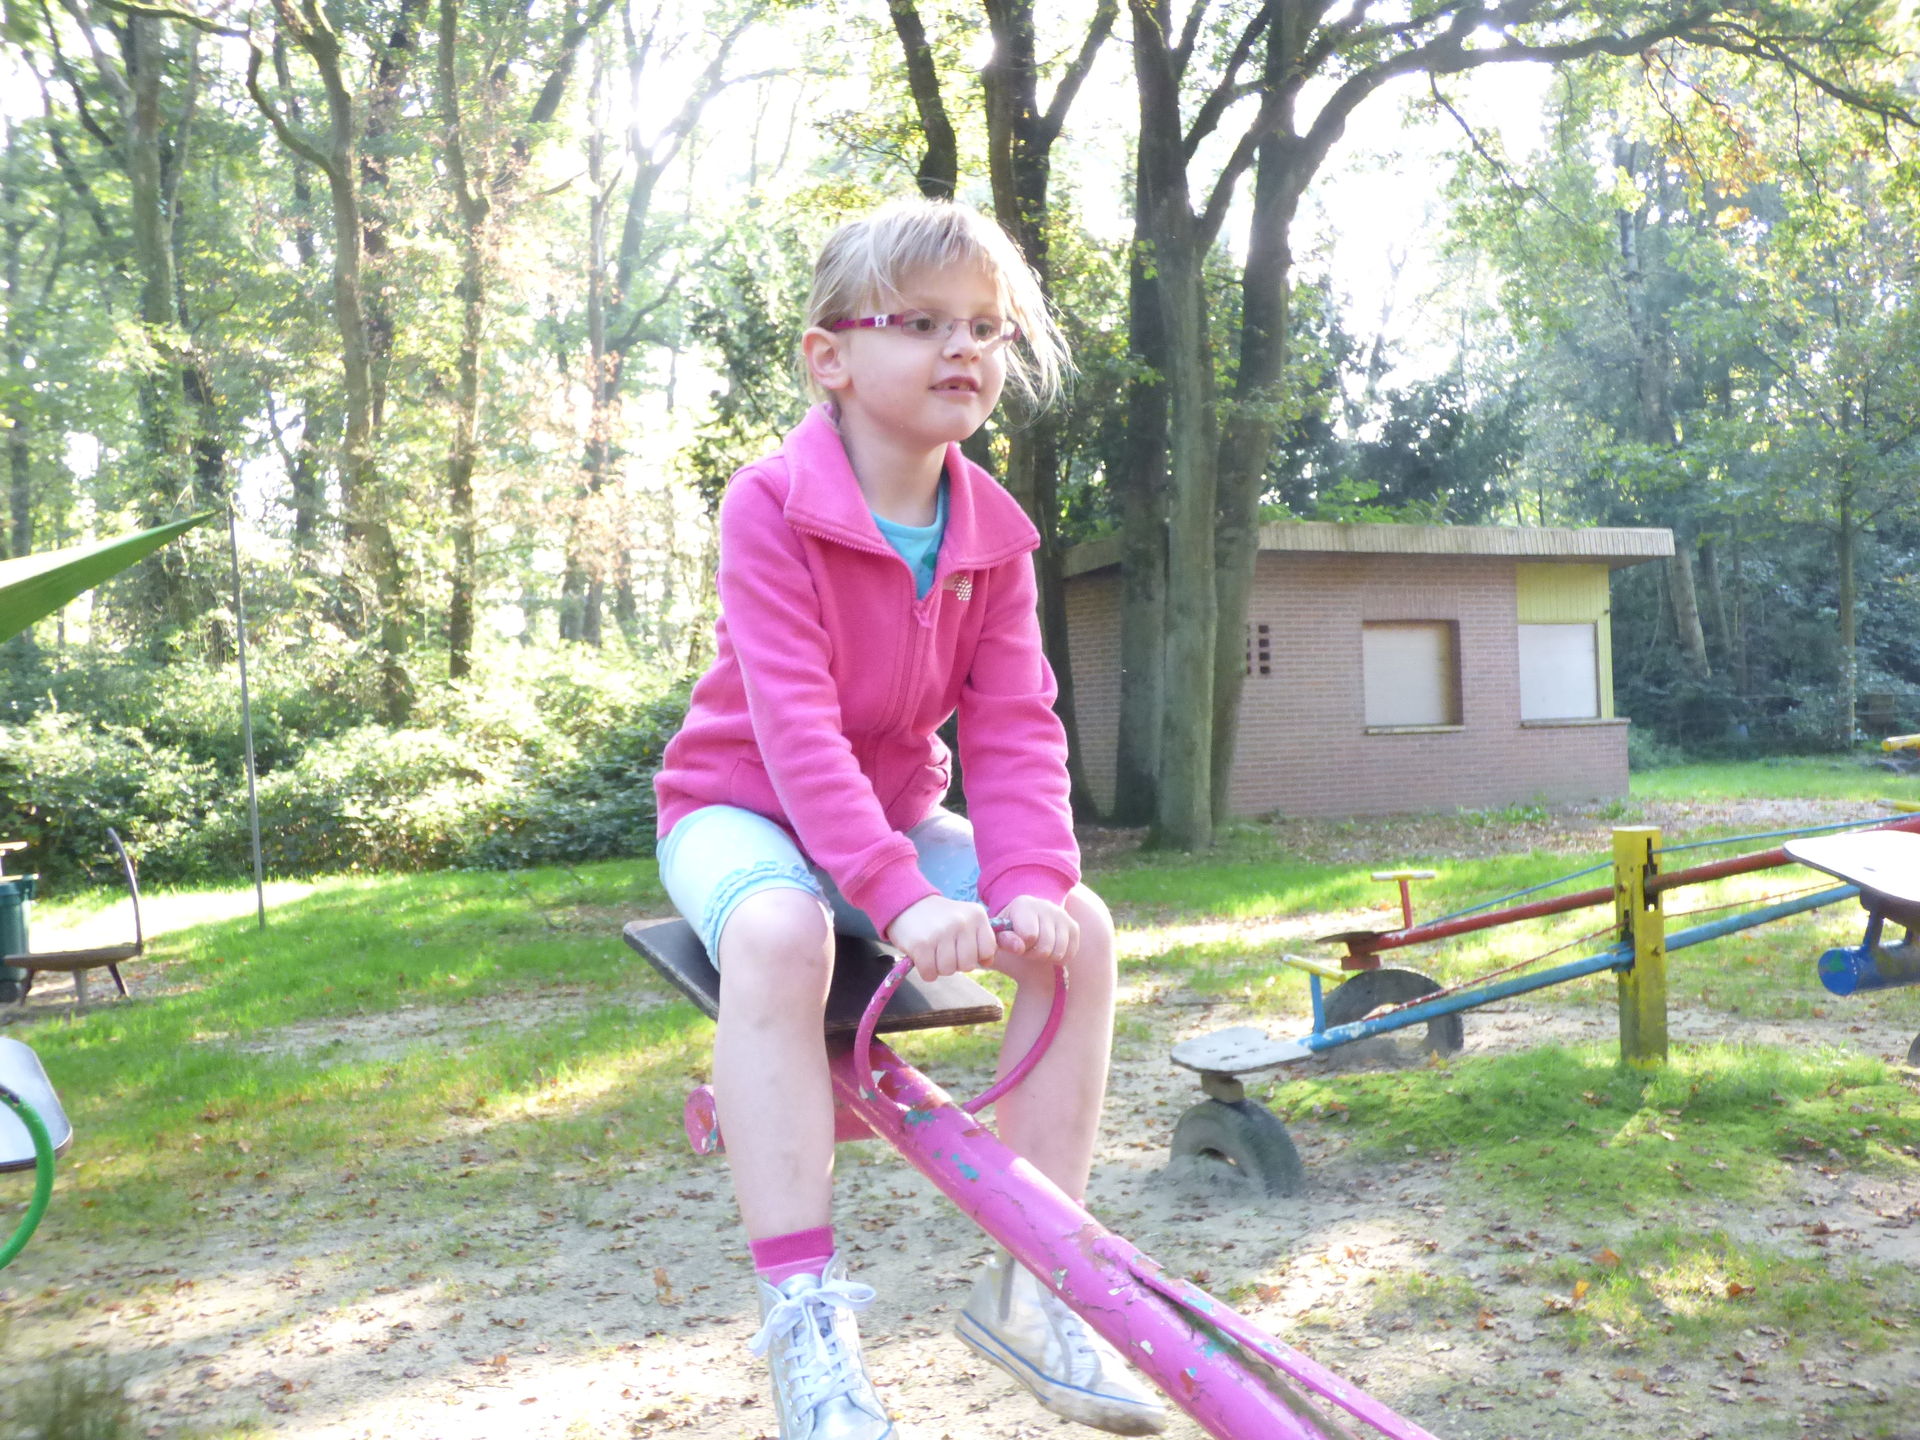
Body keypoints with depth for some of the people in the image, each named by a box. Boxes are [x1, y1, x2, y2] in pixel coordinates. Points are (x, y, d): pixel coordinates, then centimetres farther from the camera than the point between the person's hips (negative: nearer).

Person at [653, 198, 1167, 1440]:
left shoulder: (993, 535, -3)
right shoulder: (772, 509, -20)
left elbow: (1014, 727, -10)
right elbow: (794, 725, -30)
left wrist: (1030, 880, -28)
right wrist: (901, 896, -39)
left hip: (894, 812, 5)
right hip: (743, 808, -5)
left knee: (1079, 928, -17)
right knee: (778, 935, -39)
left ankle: (1030, 1281, -6)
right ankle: (806, 1314, -31)